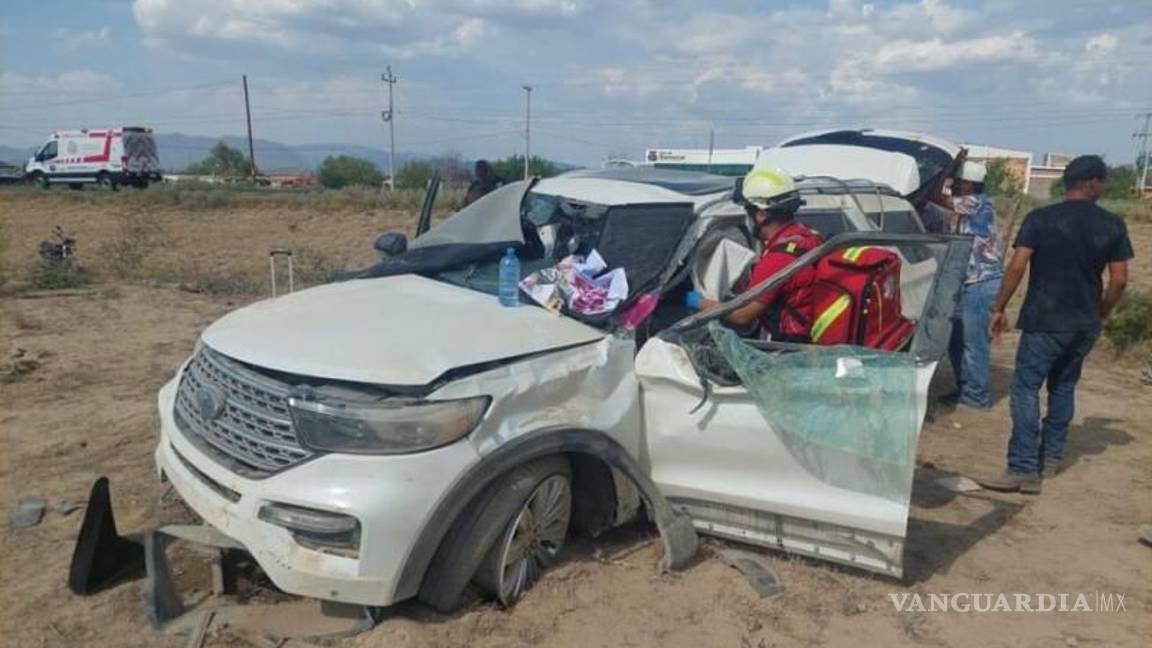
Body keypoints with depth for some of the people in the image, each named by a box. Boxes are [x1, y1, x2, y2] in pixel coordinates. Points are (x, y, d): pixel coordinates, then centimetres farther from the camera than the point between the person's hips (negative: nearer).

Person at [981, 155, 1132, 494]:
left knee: (1026, 390, -6)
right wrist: (1102, 313, 18)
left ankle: (1024, 470, -13)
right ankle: (1051, 458, 27)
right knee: (1064, 387, 19)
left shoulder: (1041, 219, -6)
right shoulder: (1112, 225, 4)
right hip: (1085, 323, 5)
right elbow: (1119, 279, 4)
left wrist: (999, 308, -5)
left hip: (1045, 320, -5)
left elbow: (1017, 267, -12)